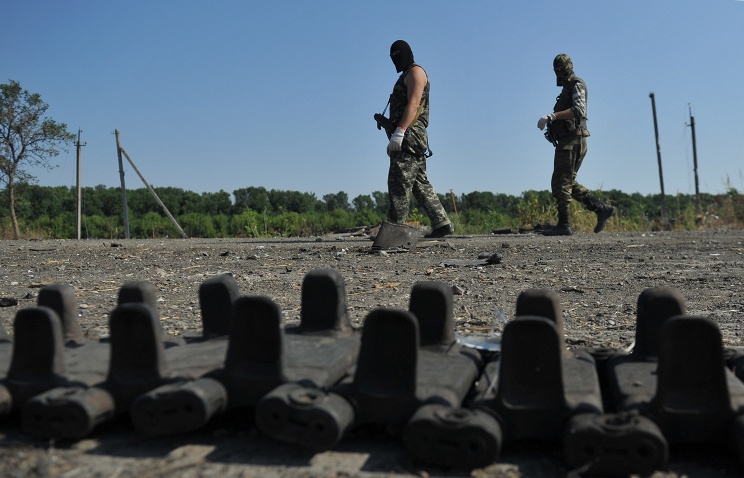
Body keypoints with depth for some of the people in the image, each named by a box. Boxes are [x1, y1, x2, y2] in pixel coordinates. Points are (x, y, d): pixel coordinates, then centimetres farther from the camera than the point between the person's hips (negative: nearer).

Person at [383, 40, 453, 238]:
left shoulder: (416, 72, 0)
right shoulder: (405, 77, 29)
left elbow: (413, 104, -15)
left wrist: (398, 132, -24)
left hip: (410, 135, -10)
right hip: (408, 138, 10)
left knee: (399, 181, -13)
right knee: (420, 183, 8)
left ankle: (395, 227, -14)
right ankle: (441, 223, 9)